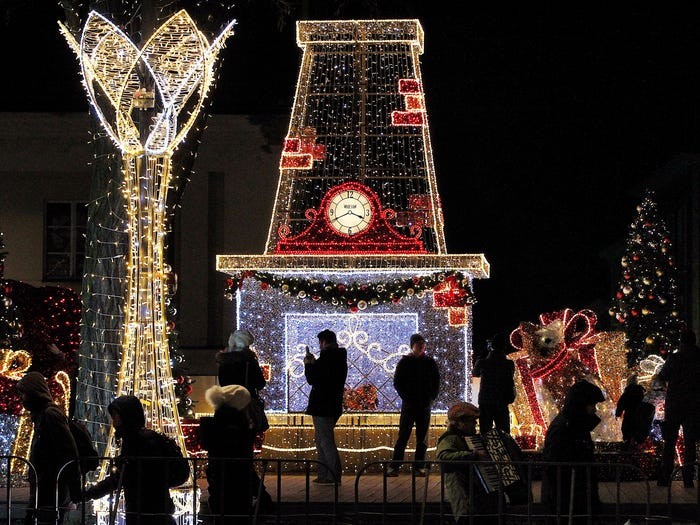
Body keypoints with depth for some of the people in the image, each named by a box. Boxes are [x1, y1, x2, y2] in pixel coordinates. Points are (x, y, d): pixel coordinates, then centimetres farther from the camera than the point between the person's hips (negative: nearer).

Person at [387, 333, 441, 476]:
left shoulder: (430, 362, 8)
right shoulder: (405, 362, 2)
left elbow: (437, 383, 11)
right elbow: (397, 382, 2)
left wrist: (431, 398, -1)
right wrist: (406, 398, -8)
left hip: (425, 405, 2)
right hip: (409, 404, -2)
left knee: (422, 437, 4)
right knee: (403, 436, -4)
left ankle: (419, 466, 8)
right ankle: (394, 466, -5)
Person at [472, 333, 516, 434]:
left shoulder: (482, 363, -6)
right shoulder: (509, 364, -6)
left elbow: (475, 374, 12)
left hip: (485, 404, 0)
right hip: (502, 405, 0)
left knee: (484, 434, 3)